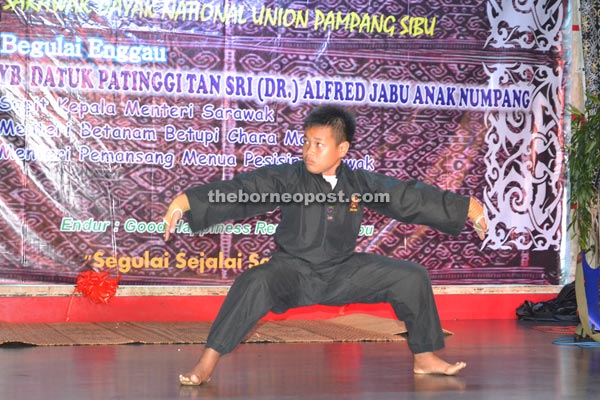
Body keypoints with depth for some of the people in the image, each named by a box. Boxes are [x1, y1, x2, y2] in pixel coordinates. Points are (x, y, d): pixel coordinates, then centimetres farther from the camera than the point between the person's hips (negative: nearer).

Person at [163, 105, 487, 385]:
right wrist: (187, 201, -34)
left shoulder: (359, 183, -1)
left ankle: (424, 358, 16)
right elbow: (239, 191, -21)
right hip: (293, 271, -4)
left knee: (412, 277, -2)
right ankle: (207, 363, -29)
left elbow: (409, 197, 7)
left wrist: (467, 207, 10)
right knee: (255, 283, -36)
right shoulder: (287, 178, -11)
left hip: (342, 271, 4)